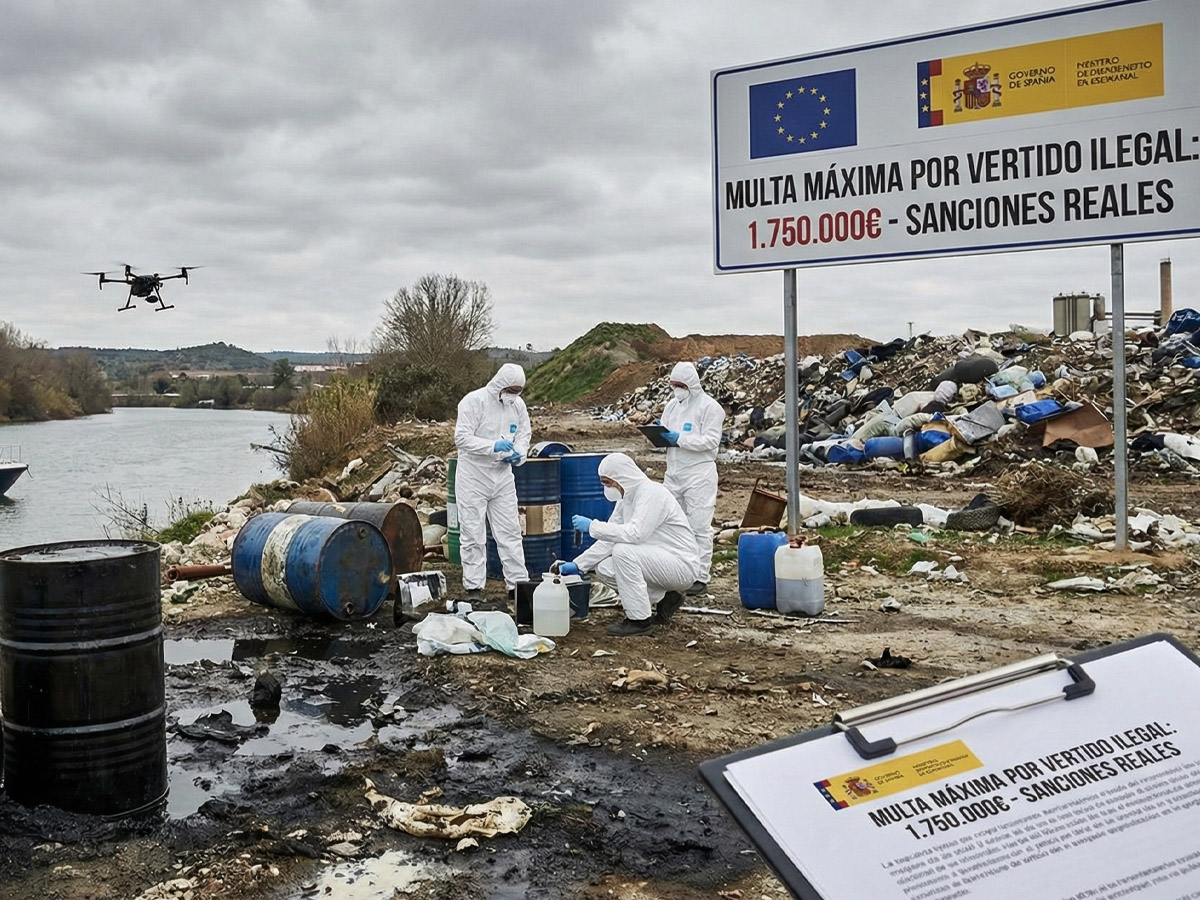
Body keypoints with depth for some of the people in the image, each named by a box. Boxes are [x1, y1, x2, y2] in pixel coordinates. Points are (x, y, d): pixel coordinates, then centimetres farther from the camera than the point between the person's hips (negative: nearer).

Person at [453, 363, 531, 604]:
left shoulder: (518, 404, 1)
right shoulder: (474, 401, -16)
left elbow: (524, 433, 13)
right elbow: (462, 437, -19)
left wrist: (519, 454, -8)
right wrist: (493, 446, -29)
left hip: (503, 475, 5)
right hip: (473, 477, -5)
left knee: (510, 531, 7)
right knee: (473, 534, 2)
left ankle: (518, 582, 13)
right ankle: (474, 587, 11)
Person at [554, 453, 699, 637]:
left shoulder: (651, 492, -20)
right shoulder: (626, 500, 8)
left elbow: (635, 534, -32)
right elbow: (608, 540, 9)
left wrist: (593, 526, -26)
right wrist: (577, 565, 1)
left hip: (681, 564, -10)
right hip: (659, 561, 10)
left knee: (623, 551, -28)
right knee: (604, 569, 0)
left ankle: (639, 620, -15)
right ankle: (664, 598, 10)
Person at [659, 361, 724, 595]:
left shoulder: (709, 407, -8)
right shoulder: (672, 406, 14)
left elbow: (711, 440, -16)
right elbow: (663, 434, 19)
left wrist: (680, 439, -22)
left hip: (699, 473, -7)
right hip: (673, 471, 7)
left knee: (699, 526, -4)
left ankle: (701, 577, 1)